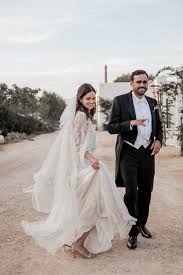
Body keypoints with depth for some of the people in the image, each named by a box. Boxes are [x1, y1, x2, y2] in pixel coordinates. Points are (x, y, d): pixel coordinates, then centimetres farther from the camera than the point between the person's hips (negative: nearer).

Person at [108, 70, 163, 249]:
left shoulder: (152, 103, 10)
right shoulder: (120, 101, -4)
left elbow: (158, 126, 20)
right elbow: (111, 127, -8)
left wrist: (159, 140, 0)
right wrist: (131, 123, -23)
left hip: (148, 153, 5)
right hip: (129, 153, -5)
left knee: (146, 191, 13)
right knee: (131, 192, -7)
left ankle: (141, 224, 34)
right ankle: (133, 232, 7)